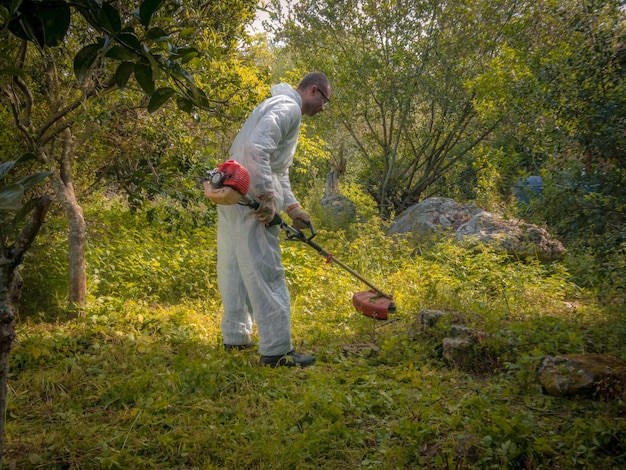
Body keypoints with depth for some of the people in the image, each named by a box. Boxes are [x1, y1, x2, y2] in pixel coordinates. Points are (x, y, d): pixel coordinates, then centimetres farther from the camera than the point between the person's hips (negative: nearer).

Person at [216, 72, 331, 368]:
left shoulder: (285, 110, 27)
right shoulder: (287, 107, -7)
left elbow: (279, 172, 30)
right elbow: (256, 147, -24)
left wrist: (292, 207, 21)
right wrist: (267, 196, -23)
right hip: (250, 199, -11)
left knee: (236, 268, 16)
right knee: (266, 273, -9)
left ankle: (236, 336, 26)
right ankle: (276, 349, -7)